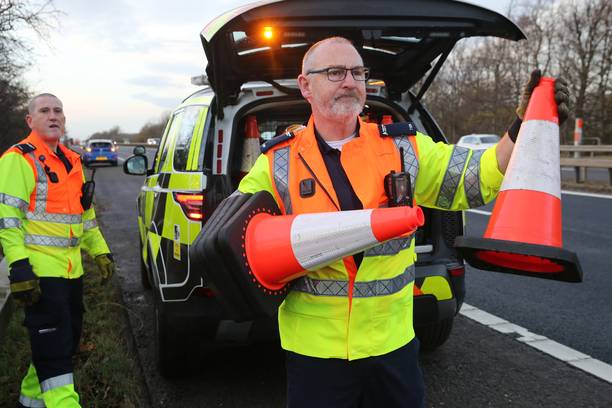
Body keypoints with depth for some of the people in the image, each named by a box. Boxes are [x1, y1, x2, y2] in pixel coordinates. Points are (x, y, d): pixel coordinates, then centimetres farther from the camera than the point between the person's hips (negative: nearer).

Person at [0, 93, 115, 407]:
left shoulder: (71, 161, 17)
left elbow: (85, 213, 25)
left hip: (71, 269, 9)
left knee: (68, 338, 17)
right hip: (40, 271, -8)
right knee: (54, 346, -7)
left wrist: (100, 252, 21)